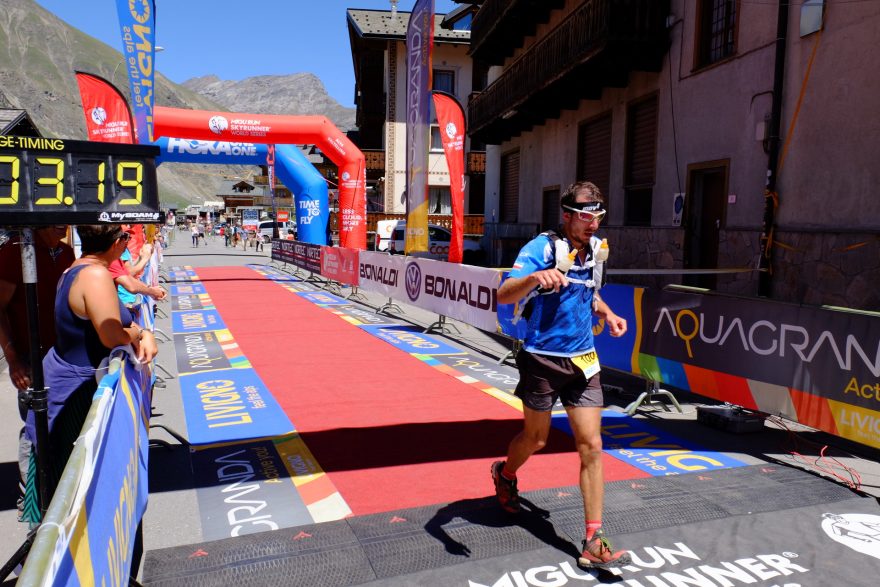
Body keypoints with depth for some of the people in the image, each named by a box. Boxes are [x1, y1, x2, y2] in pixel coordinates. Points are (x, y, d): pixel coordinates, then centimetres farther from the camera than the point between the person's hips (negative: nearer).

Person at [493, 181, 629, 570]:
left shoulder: (595, 247, 4)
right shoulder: (542, 247, -17)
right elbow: (504, 295, -31)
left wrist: (606, 313, 3)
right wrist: (535, 277, -51)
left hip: (582, 362, 5)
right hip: (543, 359, -5)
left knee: (591, 447, 0)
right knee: (536, 438, 14)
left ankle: (594, 544, 8)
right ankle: (505, 474, 48)